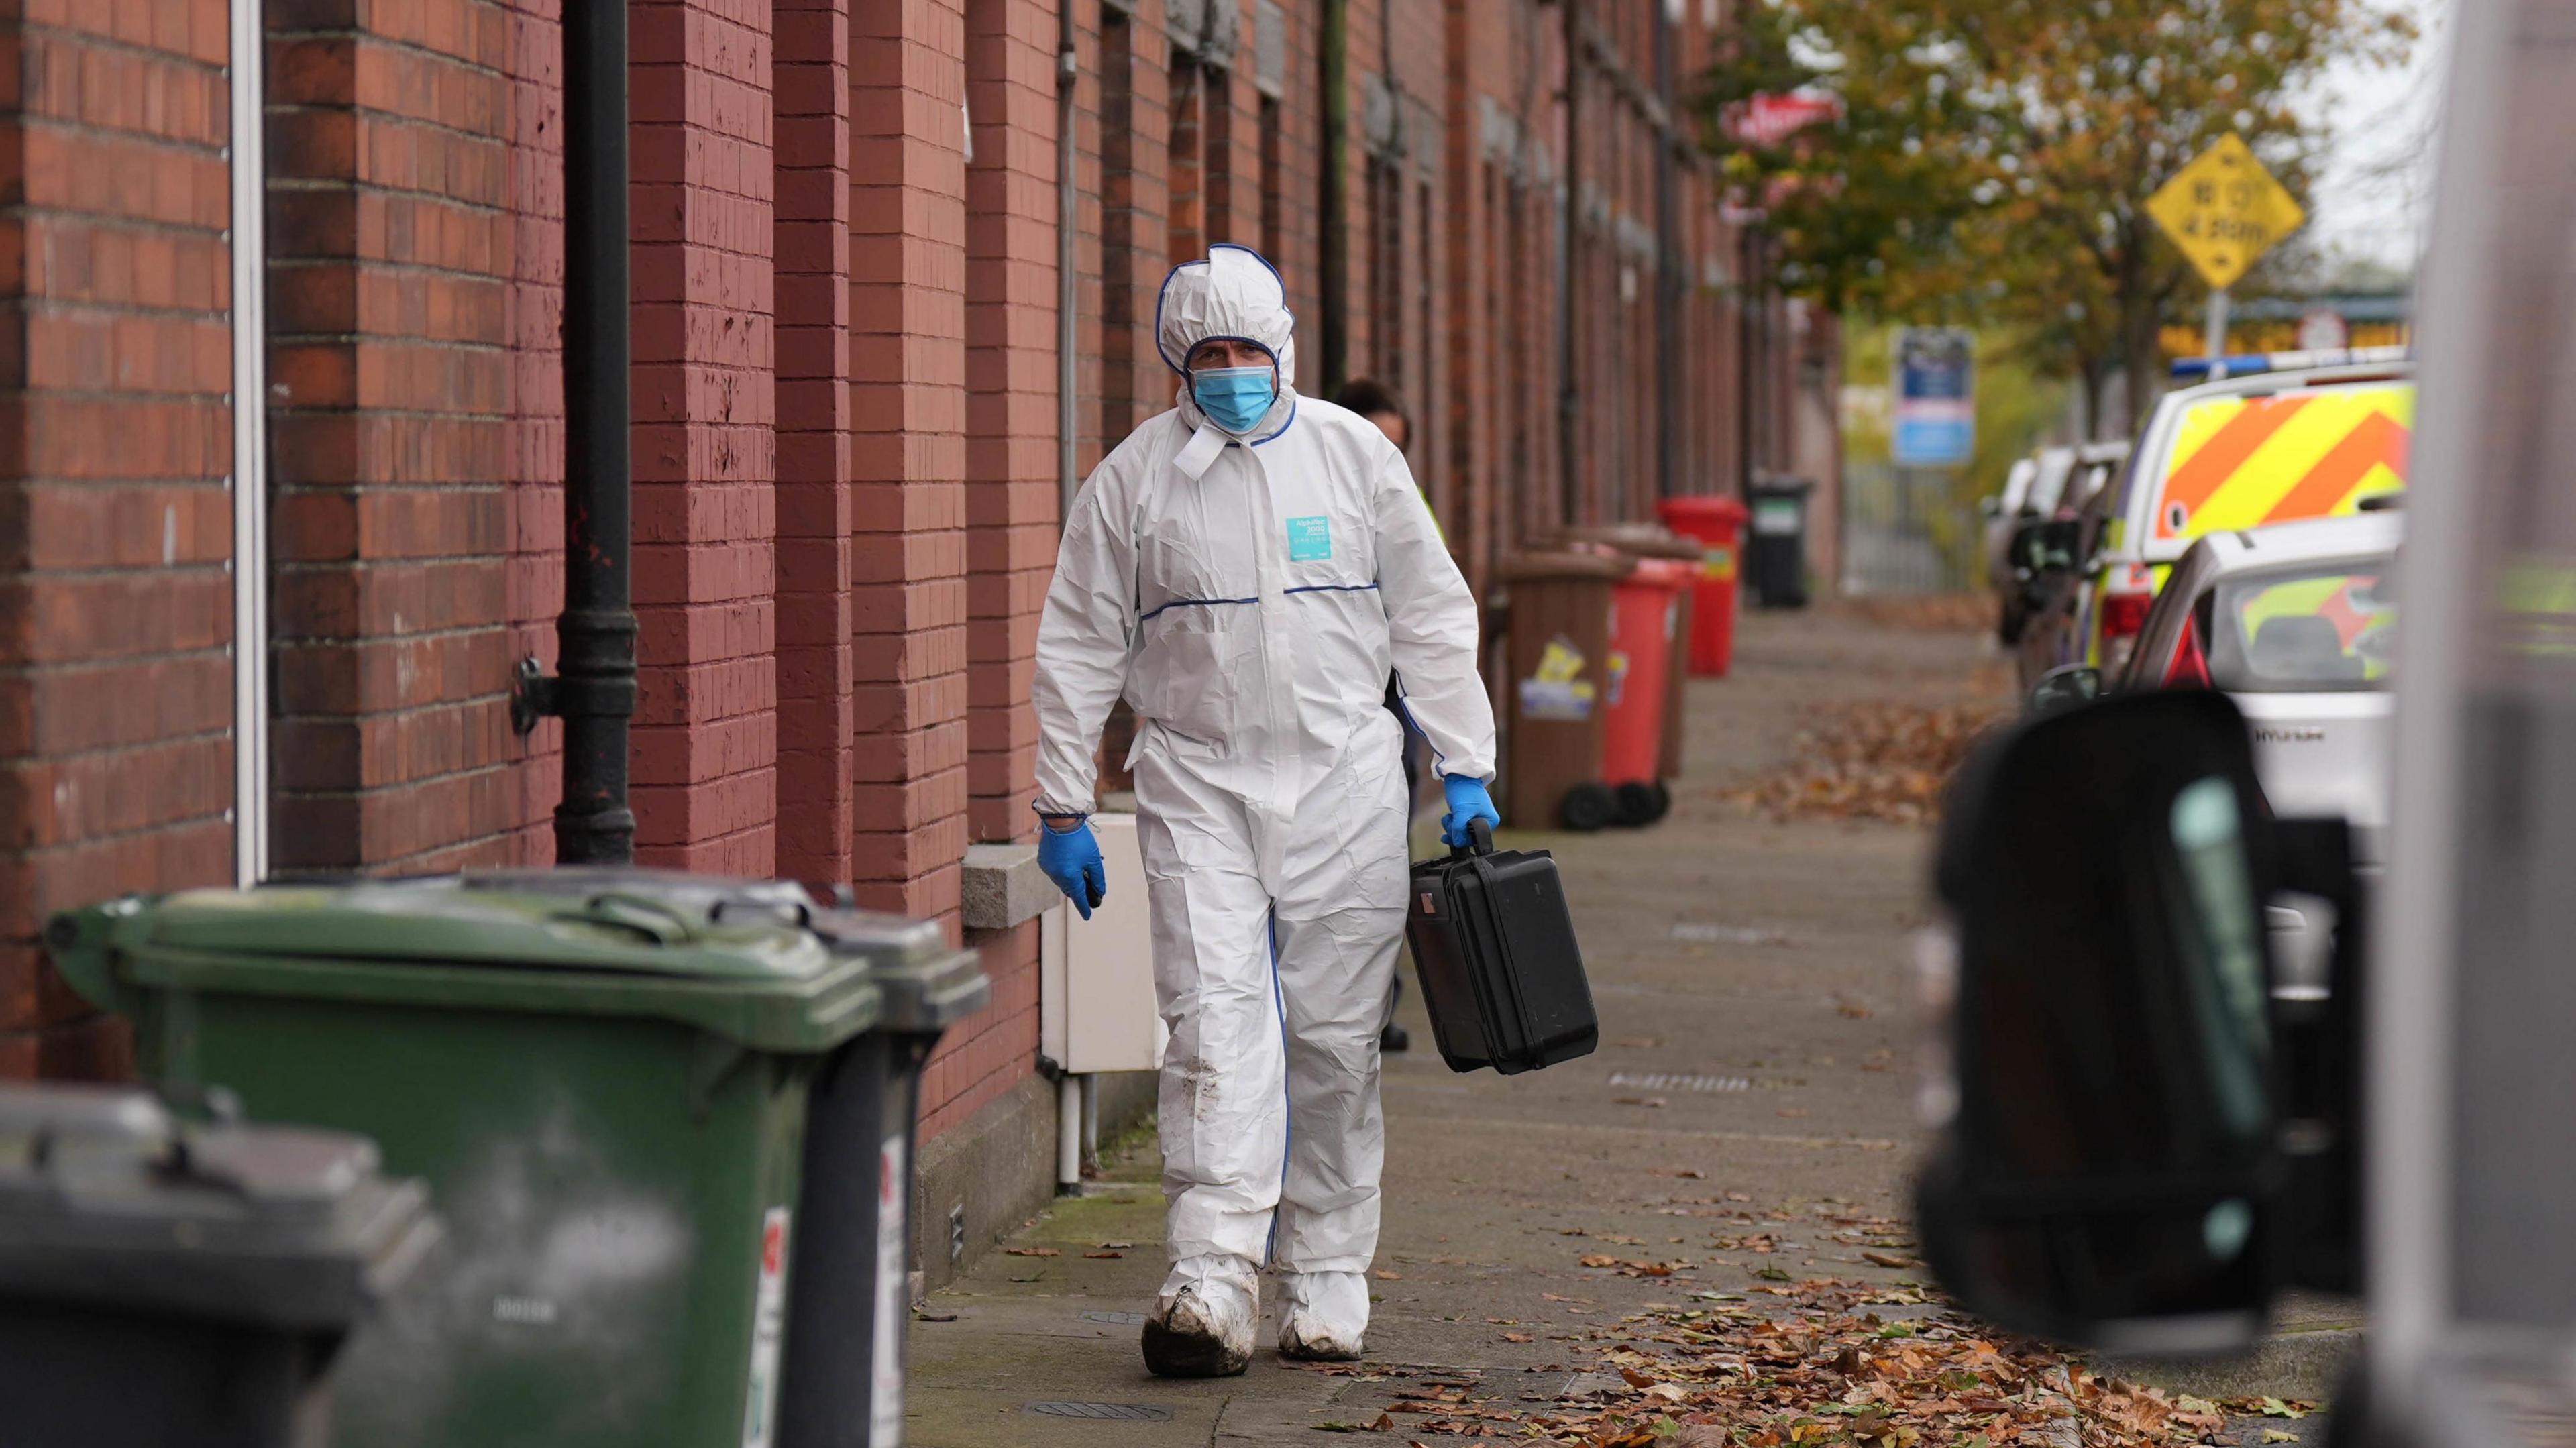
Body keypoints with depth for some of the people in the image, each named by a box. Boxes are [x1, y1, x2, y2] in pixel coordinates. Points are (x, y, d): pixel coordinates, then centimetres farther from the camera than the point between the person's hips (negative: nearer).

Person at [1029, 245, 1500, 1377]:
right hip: (1197, 784, -1)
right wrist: (1063, 809, 5)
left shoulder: (1354, 455, 5)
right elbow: (1079, 650, 7)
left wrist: (1464, 768, 6)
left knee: (1335, 1036, 4)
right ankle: (1211, 1283, -18)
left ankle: (1328, 1283, 14)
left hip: (1343, 782, 1)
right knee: (1215, 1021, -13)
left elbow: (1431, 619, 10)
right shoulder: (1133, 477, 3)